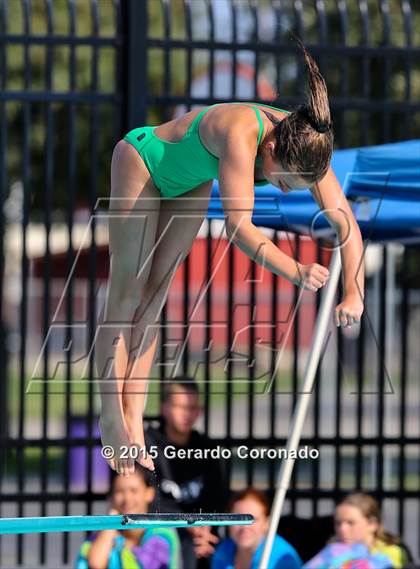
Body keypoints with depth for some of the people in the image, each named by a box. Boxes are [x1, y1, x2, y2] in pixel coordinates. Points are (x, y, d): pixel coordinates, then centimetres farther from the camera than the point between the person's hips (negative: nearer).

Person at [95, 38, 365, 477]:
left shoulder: (307, 142, -26)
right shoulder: (240, 135, -44)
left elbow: (345, 222, -24)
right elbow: (239, 226, -50)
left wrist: (353, 294, -35)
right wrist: (295, 272, -57)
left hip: (191, 181, 6)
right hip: (143, 158, -6)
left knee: (155, 295, 6)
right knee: (127, 291, -3)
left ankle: (133, 416, 7)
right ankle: (111, 417, 3)